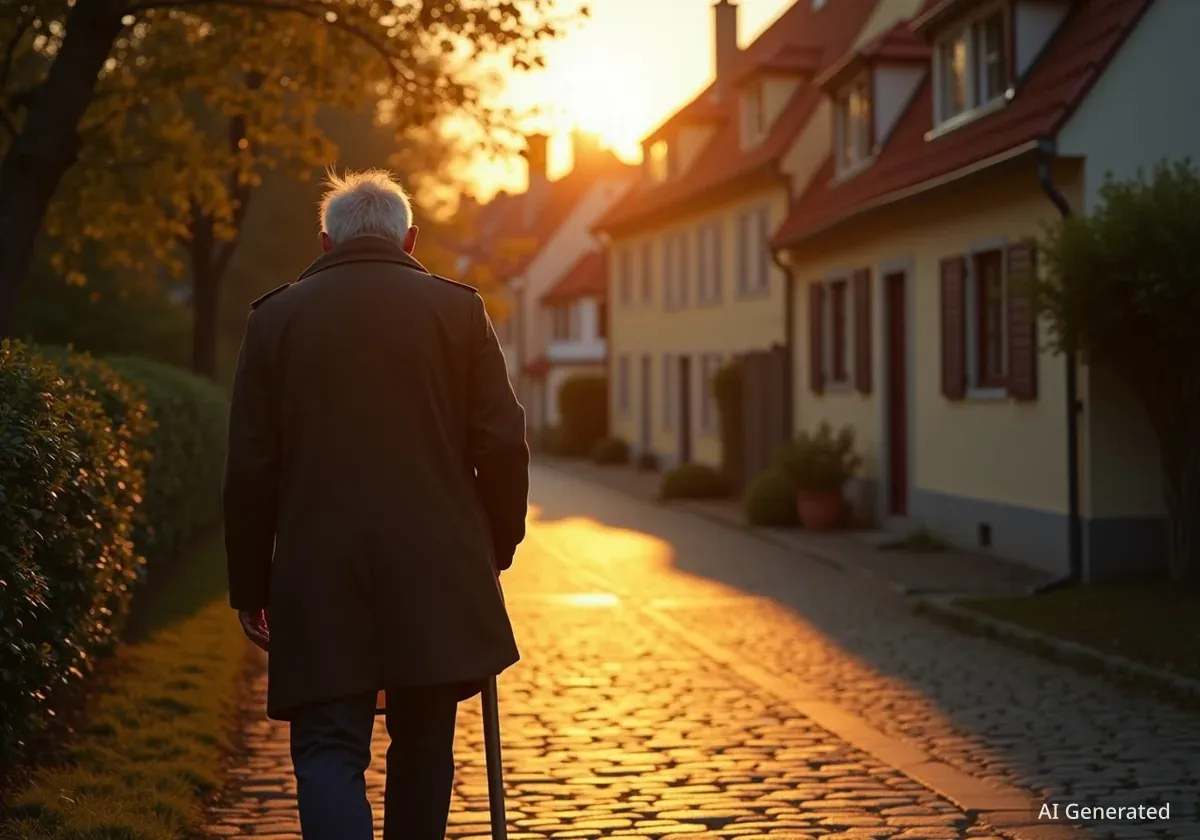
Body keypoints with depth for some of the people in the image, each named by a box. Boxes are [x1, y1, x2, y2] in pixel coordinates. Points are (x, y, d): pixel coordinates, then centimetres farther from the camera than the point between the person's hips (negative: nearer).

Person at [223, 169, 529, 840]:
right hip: (439, 574, 1)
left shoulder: (276, 317, 4)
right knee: (424, 747, 15)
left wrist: (251, 589, 10)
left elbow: (250, 468, 3)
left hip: (320, 579, -1)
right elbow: (504, 445, -1)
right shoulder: (458, 309, 3)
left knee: (329, 750, -1)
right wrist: (496, 549, 13)